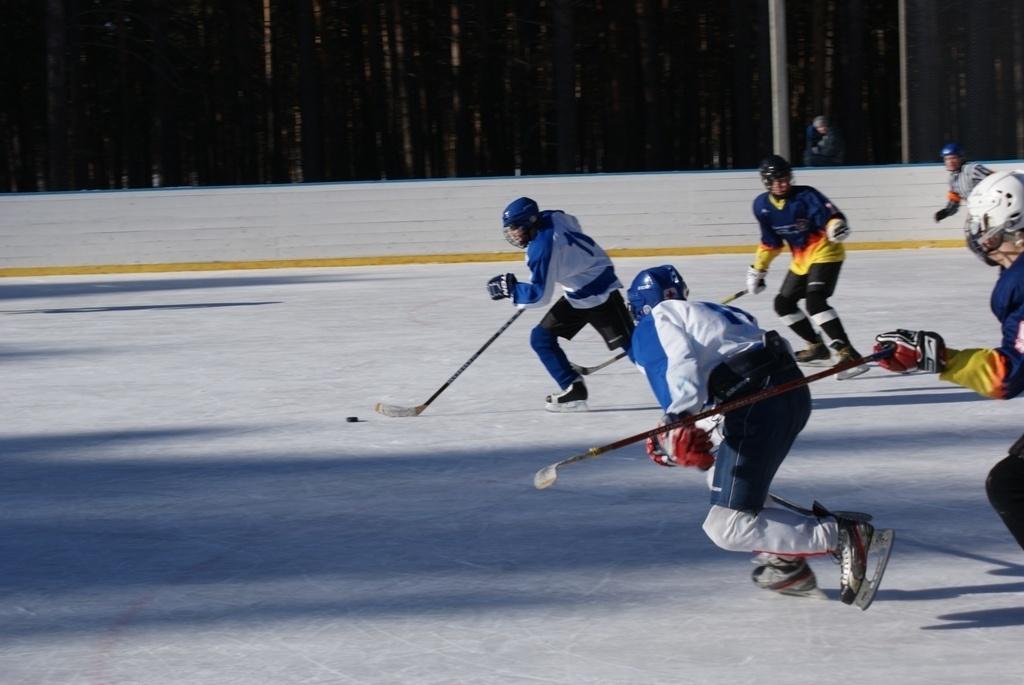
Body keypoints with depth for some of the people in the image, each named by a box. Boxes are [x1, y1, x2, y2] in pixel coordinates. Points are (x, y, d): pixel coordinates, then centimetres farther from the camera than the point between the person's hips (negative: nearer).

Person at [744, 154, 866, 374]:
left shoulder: (805, 196, -19)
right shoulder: (762, 205, 0)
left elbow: (830, 214, -29)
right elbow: (770, 242, 13)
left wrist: (836, 225, -52)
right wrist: (757, 270, 15)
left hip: (824, 253, -8)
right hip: (801, 260, 8)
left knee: (815, 300, -27)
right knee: (783, 303, 14)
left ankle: (847, 352, -32)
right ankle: (817, 346, 32)